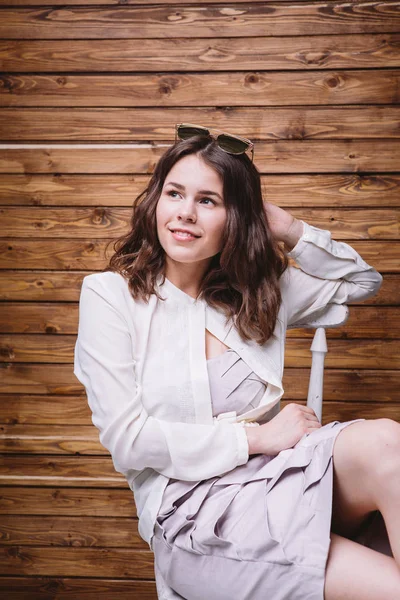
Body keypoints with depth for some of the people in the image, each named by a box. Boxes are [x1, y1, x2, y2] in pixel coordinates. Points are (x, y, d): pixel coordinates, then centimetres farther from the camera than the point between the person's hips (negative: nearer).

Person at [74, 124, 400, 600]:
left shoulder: (261, 291, 11)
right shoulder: (110, 295, -2)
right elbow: (125, 440, -9)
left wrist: (291, 231, 7)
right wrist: (255, 438, -11)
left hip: (278, 475, 5)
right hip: (192, 514, -5)